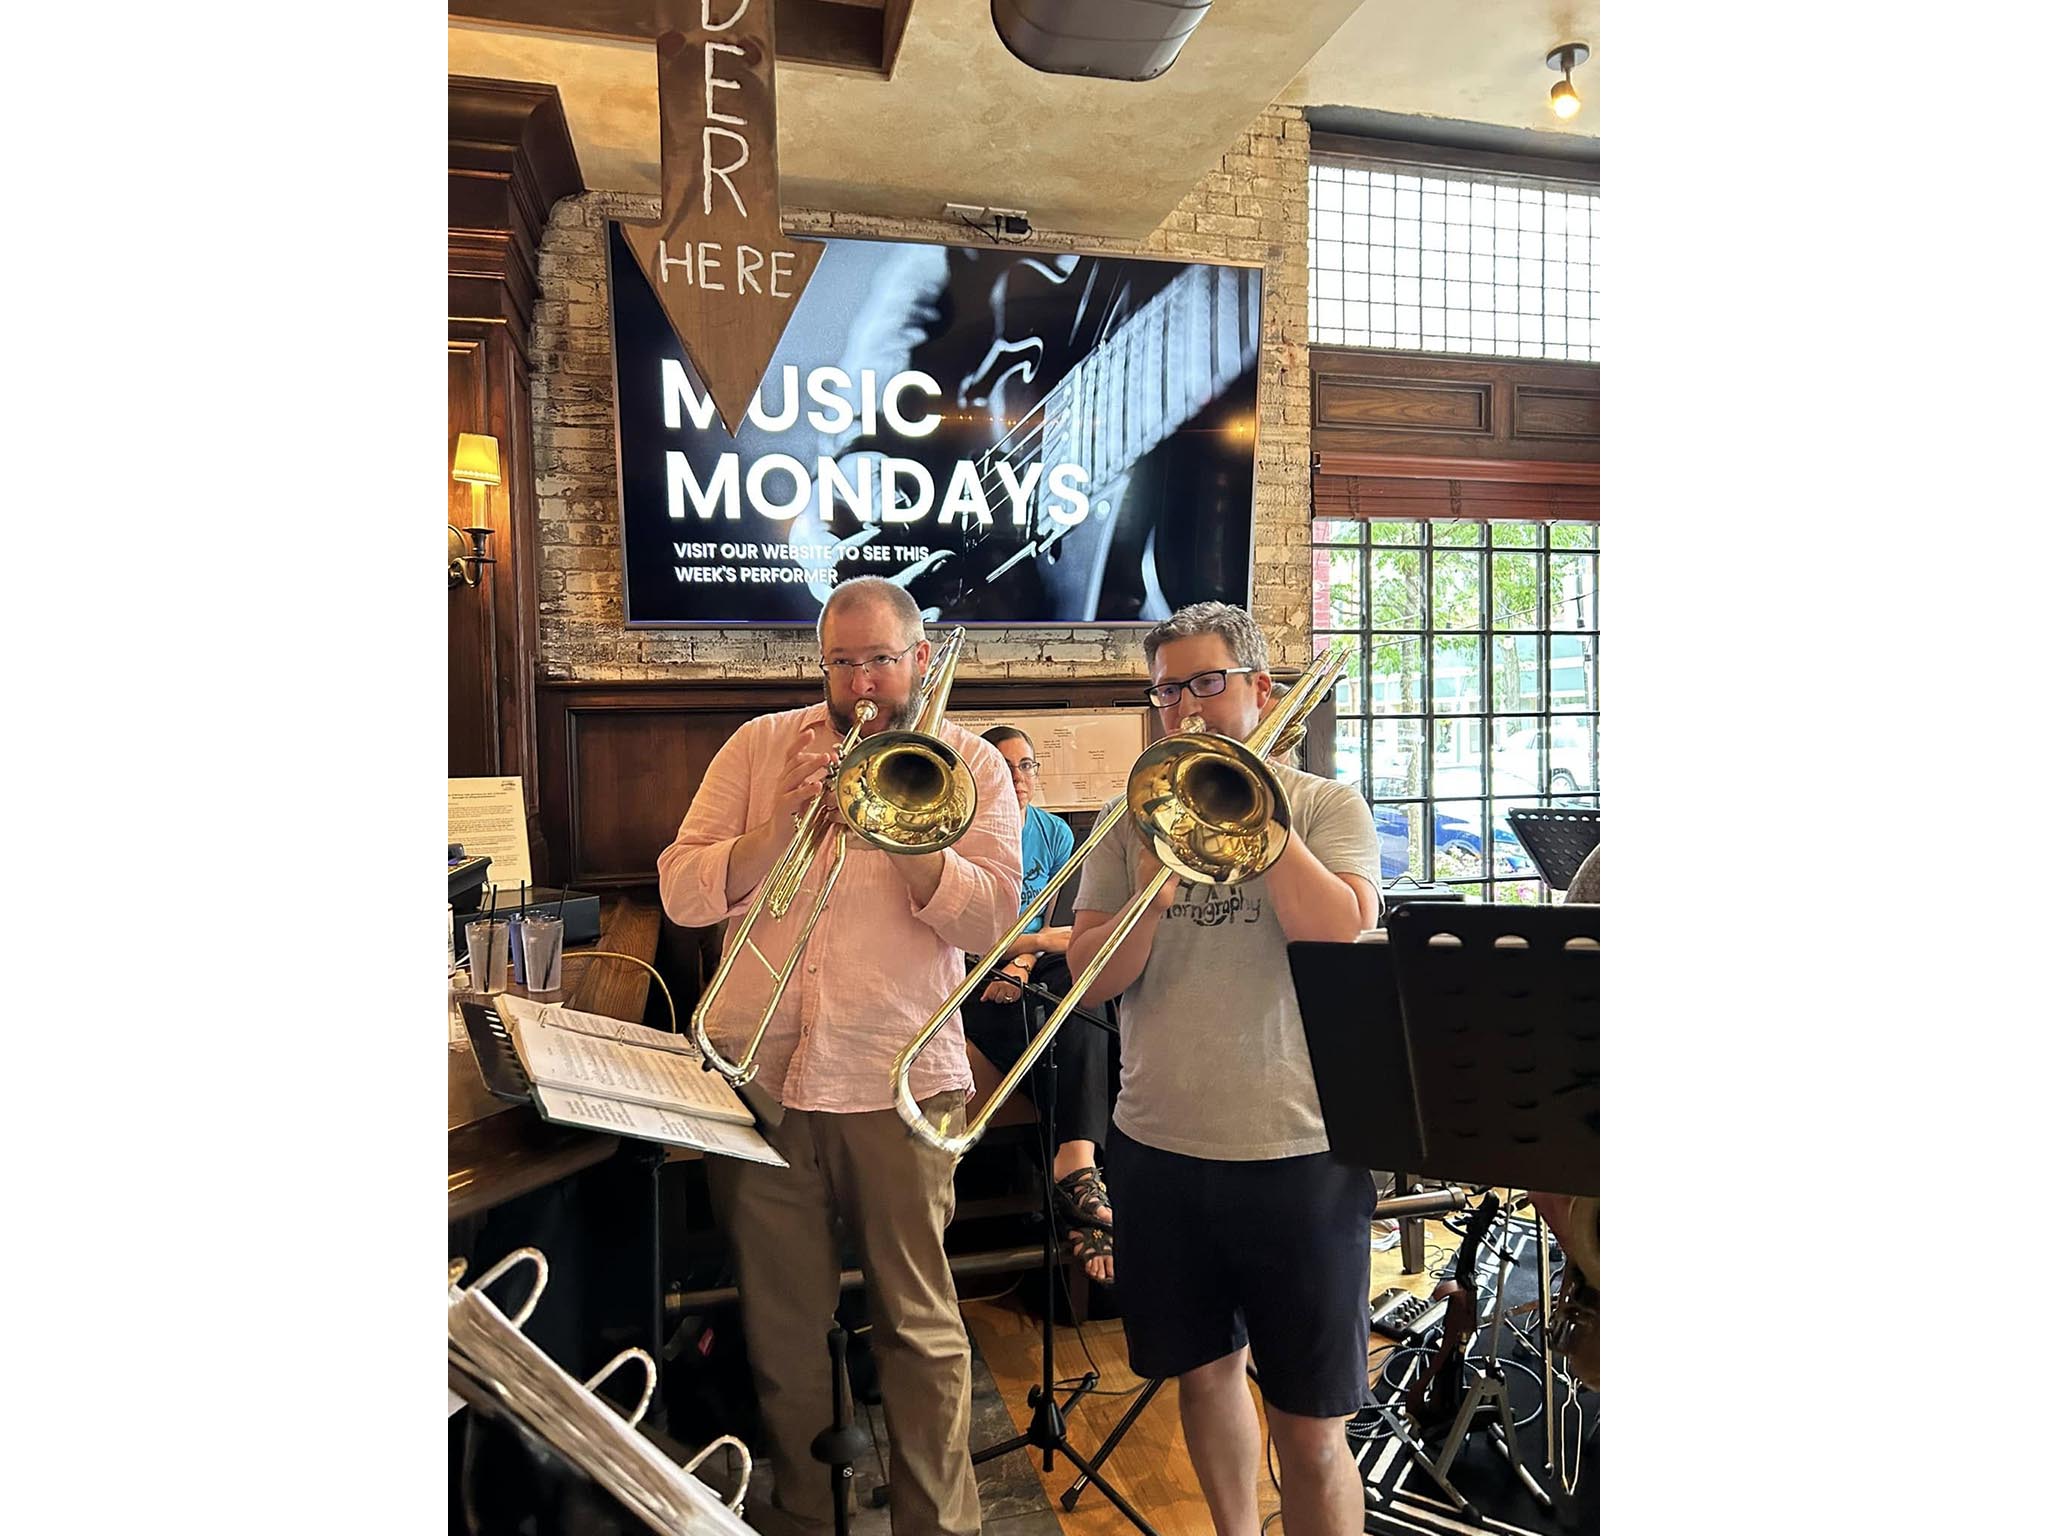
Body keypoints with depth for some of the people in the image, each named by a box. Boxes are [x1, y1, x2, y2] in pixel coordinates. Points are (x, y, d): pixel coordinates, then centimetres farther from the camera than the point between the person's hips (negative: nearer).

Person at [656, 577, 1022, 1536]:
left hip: (897, 1079, -2)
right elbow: (681, 892, 1)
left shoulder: (970, 764, 3)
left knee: (919, 1322, 8)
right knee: (780, 1324, 15)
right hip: (755, 1073, 2)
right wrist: (780, 826, -13)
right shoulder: (761, 746, 8)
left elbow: (992, 920, -8)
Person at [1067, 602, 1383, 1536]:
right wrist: (1149, 897, -19)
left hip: (1298, 1152, -3)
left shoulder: (1327, 807, -1)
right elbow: (1089, 982, 0)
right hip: (1159, 1145, 3)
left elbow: (1342, 937, -18)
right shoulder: (1134, 818, 5)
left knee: (1309, 1432, 4)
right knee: (1204, 1371, 21)